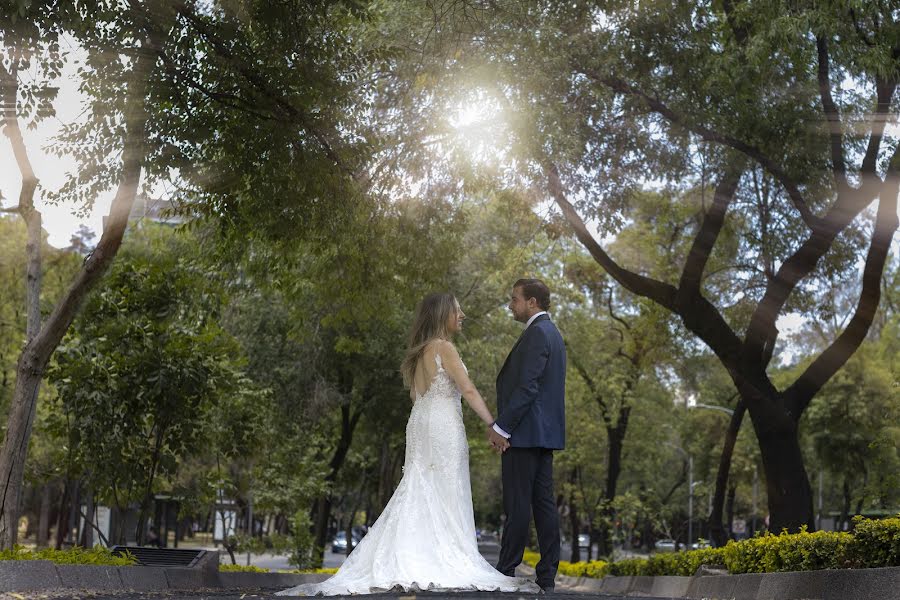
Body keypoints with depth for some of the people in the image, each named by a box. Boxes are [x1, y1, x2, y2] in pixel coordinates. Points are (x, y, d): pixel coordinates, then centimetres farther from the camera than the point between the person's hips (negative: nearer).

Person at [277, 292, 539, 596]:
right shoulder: (445, 347, -8)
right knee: (446, 499, -6)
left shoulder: (419, 352, 16)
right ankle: (445, 566, -7)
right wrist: (494, 426, -14)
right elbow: (469, 390, -14)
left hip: (419, 424, 8)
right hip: (443, 426, -8)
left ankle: (409, 563, 1)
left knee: (419, 496, 6)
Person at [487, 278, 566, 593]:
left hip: (524, 432, -10)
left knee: (518, 505, -6)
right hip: (545, 432, 10)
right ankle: (546, 576, 9)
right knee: (543, 503, 8)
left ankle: (505, 574, -2)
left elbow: (526, 387, -20)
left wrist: (501, 427, -17)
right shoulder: (551, 333, 19)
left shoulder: (536, 334, -13)